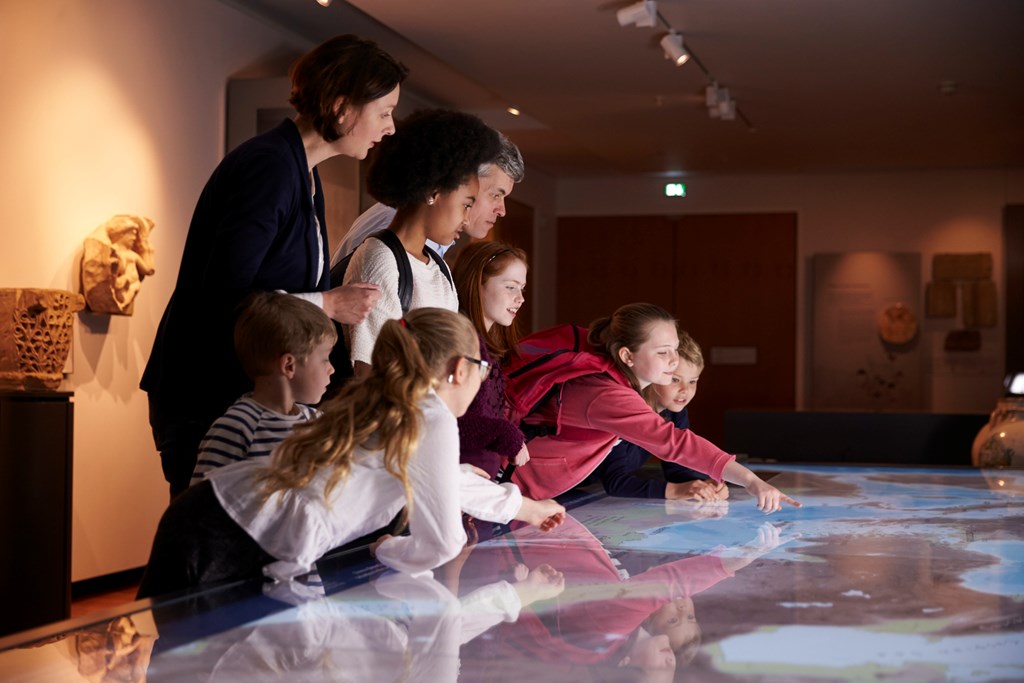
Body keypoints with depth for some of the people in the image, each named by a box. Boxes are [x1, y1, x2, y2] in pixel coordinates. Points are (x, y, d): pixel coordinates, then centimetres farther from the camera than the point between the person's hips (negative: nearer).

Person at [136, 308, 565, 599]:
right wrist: (388, 551, 13)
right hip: (230, 551, -8)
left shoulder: (377, 404, 20)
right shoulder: (432, 421, -6)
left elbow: (448, 479, 38)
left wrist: (526, 508, 51)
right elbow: (439, 545, -8)